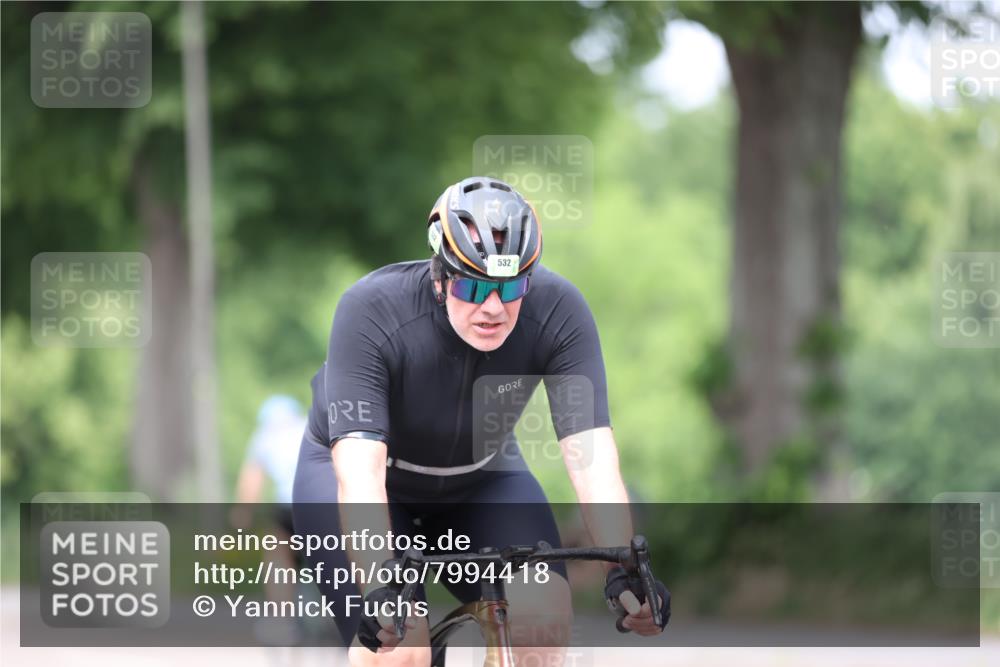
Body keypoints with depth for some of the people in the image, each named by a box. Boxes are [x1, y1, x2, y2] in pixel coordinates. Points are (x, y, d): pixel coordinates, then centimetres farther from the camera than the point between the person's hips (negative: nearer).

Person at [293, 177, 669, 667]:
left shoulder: (557, 310, -27)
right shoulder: (371, 312, -33)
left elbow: (591, 452, -31)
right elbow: (359, 470, -41)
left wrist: (624, 571, -44)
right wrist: (378, 586, -55)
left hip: (478, 480, 3)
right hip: (349, 476, -3)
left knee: (544, 611, -23)